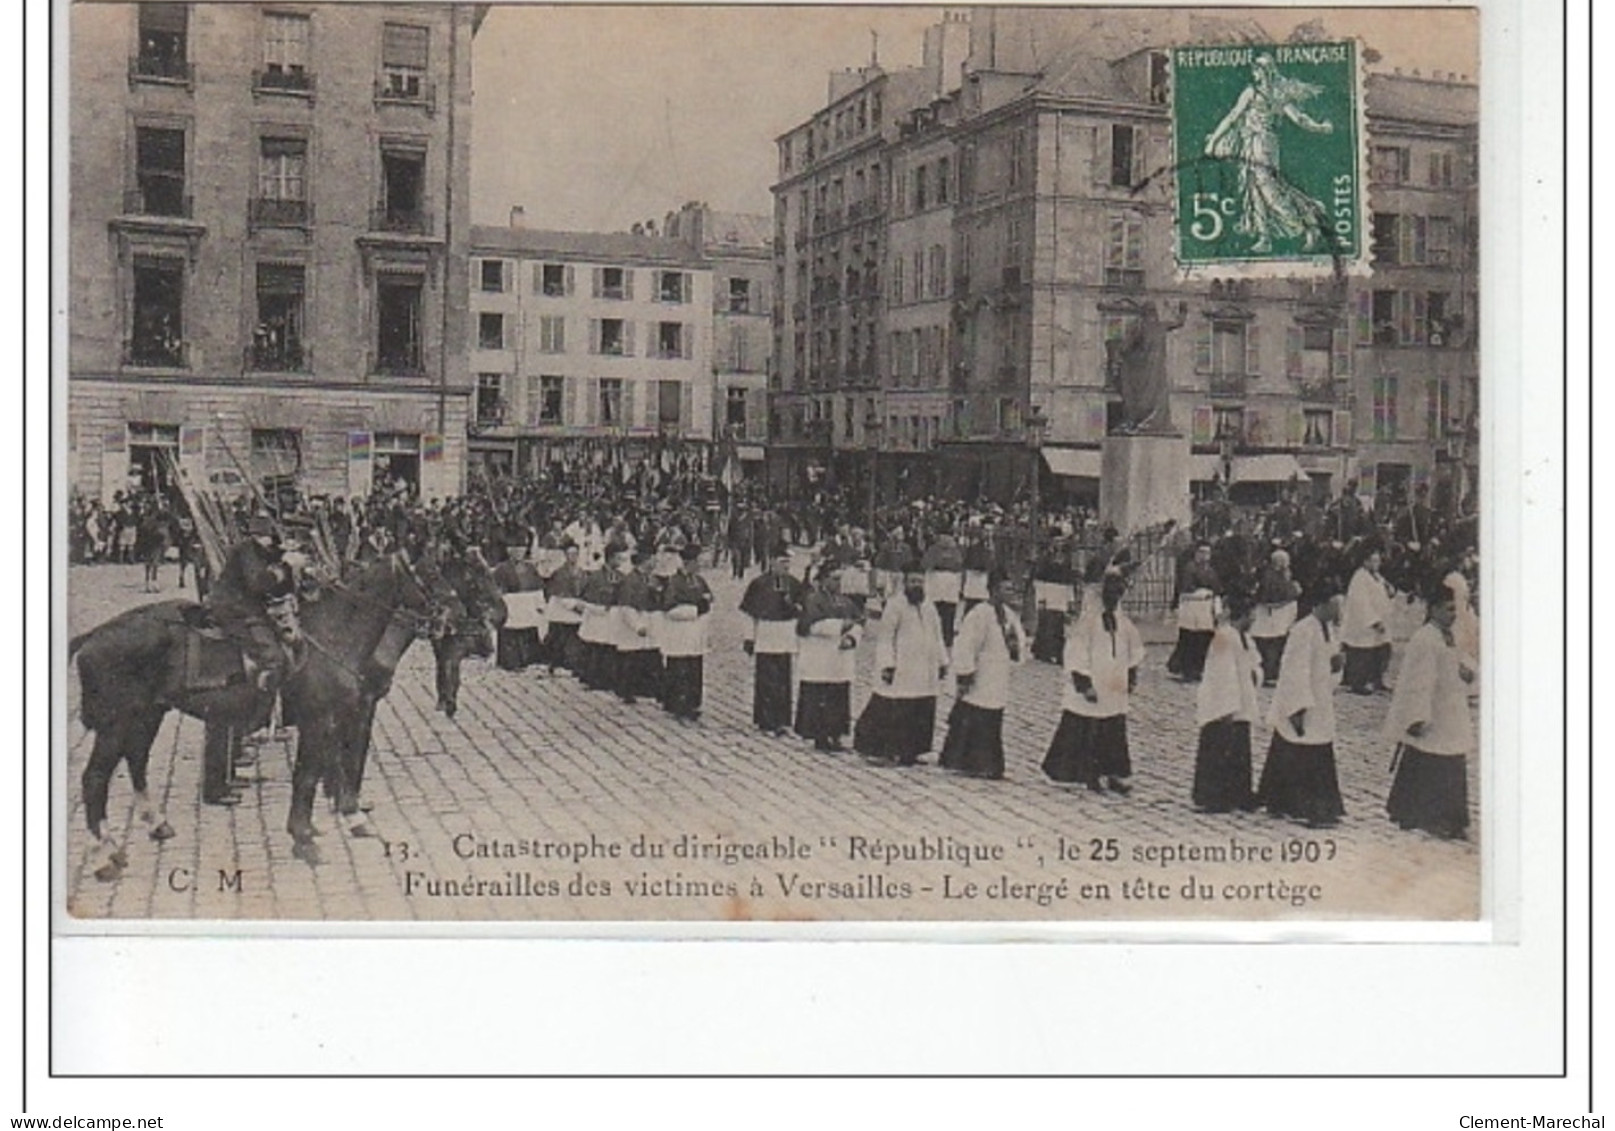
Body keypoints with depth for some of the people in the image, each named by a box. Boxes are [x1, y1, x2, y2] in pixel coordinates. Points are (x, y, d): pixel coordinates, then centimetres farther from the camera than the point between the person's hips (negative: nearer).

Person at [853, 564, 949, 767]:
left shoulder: (929, 607, 15)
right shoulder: (895, 605, -6)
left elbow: (937, 637, 23)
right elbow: (884, 637, -9)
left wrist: (942, 662, 17)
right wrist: (886, 664, -16)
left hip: (925, 674, 7)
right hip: (901, 672, -7)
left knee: (921, 715, 5)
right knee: (894, 712, -6)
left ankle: (910, 752, 13)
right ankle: (879, 750, 3)